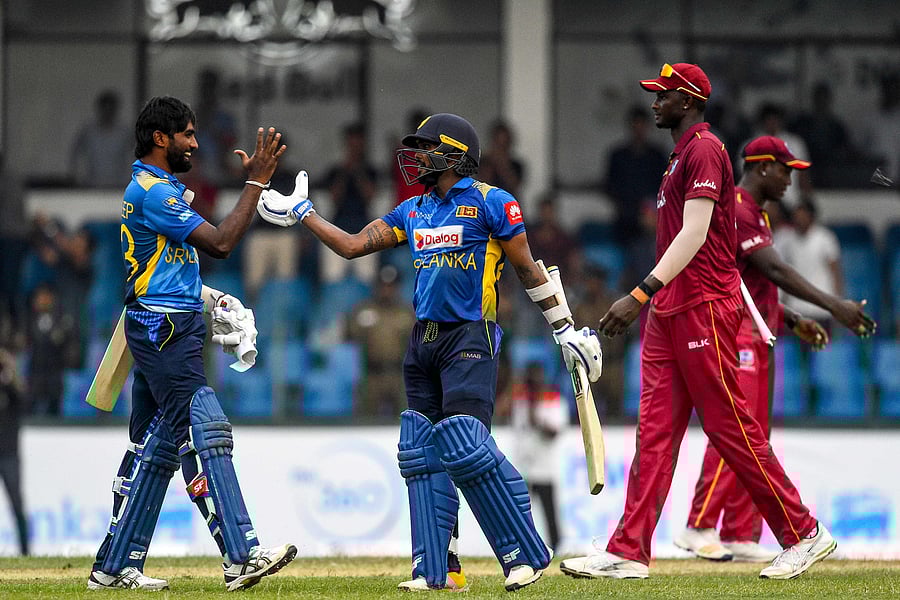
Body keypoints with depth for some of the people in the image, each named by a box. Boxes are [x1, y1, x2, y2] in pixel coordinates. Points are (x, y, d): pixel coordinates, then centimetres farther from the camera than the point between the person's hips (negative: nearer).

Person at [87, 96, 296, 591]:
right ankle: (241, 558, -24)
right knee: (204, 434, -16)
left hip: (159, 328, 11)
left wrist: (210, 297, 12)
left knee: (153, 447, 11)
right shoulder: (153, 192, -13)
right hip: (165, 328, -11)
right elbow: (219, 243, -20)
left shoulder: (152, 188, 20)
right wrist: (255, 182, -17)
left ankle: (115, 567, 13)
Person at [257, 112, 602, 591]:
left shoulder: (489, 203, -5)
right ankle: (435, 569, 5)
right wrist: (302, 214, 15)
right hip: (423, 340, 8)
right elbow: (351, 246, 16)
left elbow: (528, 269, -3)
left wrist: (565, 330, -2)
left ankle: (526, 554, -10)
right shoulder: (413, 211, 16)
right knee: (422, 455, 3)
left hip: (470, 339, -7)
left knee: (464, 447, -18)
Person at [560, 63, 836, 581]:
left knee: (730, 427, -6)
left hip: (705, 307, -10)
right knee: (655, 431, 3)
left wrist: (642, 293, -28)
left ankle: (804, 534, 3)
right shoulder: (684, 154, 20)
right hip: (670, 313, 10)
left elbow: (695, 234, -21)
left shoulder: (704, 150, -11)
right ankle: (629, 554, 0)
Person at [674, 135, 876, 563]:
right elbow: (774, 270, -21)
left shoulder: (756, 214, 22)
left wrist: (793, 321, 14)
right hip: (733, 335, -11)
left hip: (757, 340, 11)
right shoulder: (734, 209, -12)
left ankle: (741, 537, 7)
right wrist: (833, 306, -25)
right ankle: (699, 528, -17)